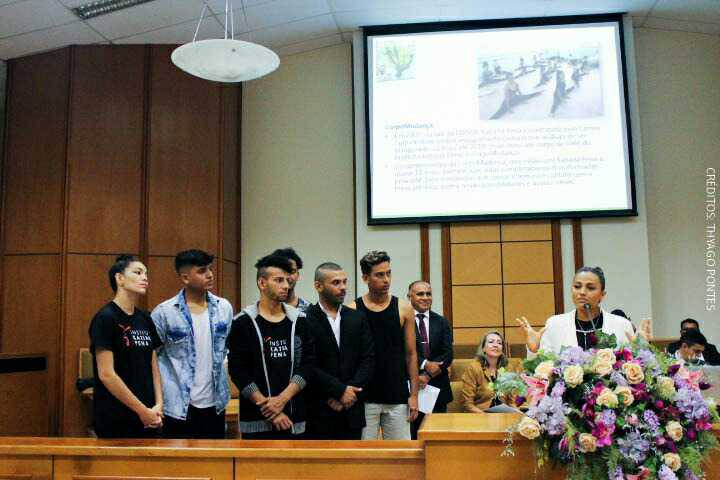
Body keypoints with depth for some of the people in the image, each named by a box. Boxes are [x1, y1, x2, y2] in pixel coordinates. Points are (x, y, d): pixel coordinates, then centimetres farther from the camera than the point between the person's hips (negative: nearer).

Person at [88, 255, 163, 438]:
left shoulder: (145, 320, 9)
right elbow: (106, 374, -16)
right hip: (115, 422, -6)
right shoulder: (106, 318, -12)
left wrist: (158, 405, -2)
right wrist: (143, 411, -14)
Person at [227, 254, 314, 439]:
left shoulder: (299, 320, 6)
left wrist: (283, 399, -13)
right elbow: (238, 371, -7)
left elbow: (307, 365, 1)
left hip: (294, 419, 3)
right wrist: (267, 407, -12)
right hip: (257, 422, -3)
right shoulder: (243, 322, -2)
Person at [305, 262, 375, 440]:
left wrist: (350, 391, -8)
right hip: (318, 412, -4)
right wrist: (340, 390, -13)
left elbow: (368, 359, 5)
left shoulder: (357, 318, 10)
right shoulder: (305, 319, -5)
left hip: (352, 410, 4)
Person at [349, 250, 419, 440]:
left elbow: (411, 354, 4)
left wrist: (414, 394, 1)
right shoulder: (352, 310, -3)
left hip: (397, 397, 2)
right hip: (364, 398, -1)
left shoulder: (403, 308, 1)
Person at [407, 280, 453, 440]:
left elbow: (447, 355, 1)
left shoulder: (442, 322, 11)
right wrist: (425, 364, -19)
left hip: (437, 387, 4)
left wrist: (427, 376, -10)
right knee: (413, 435, 2)